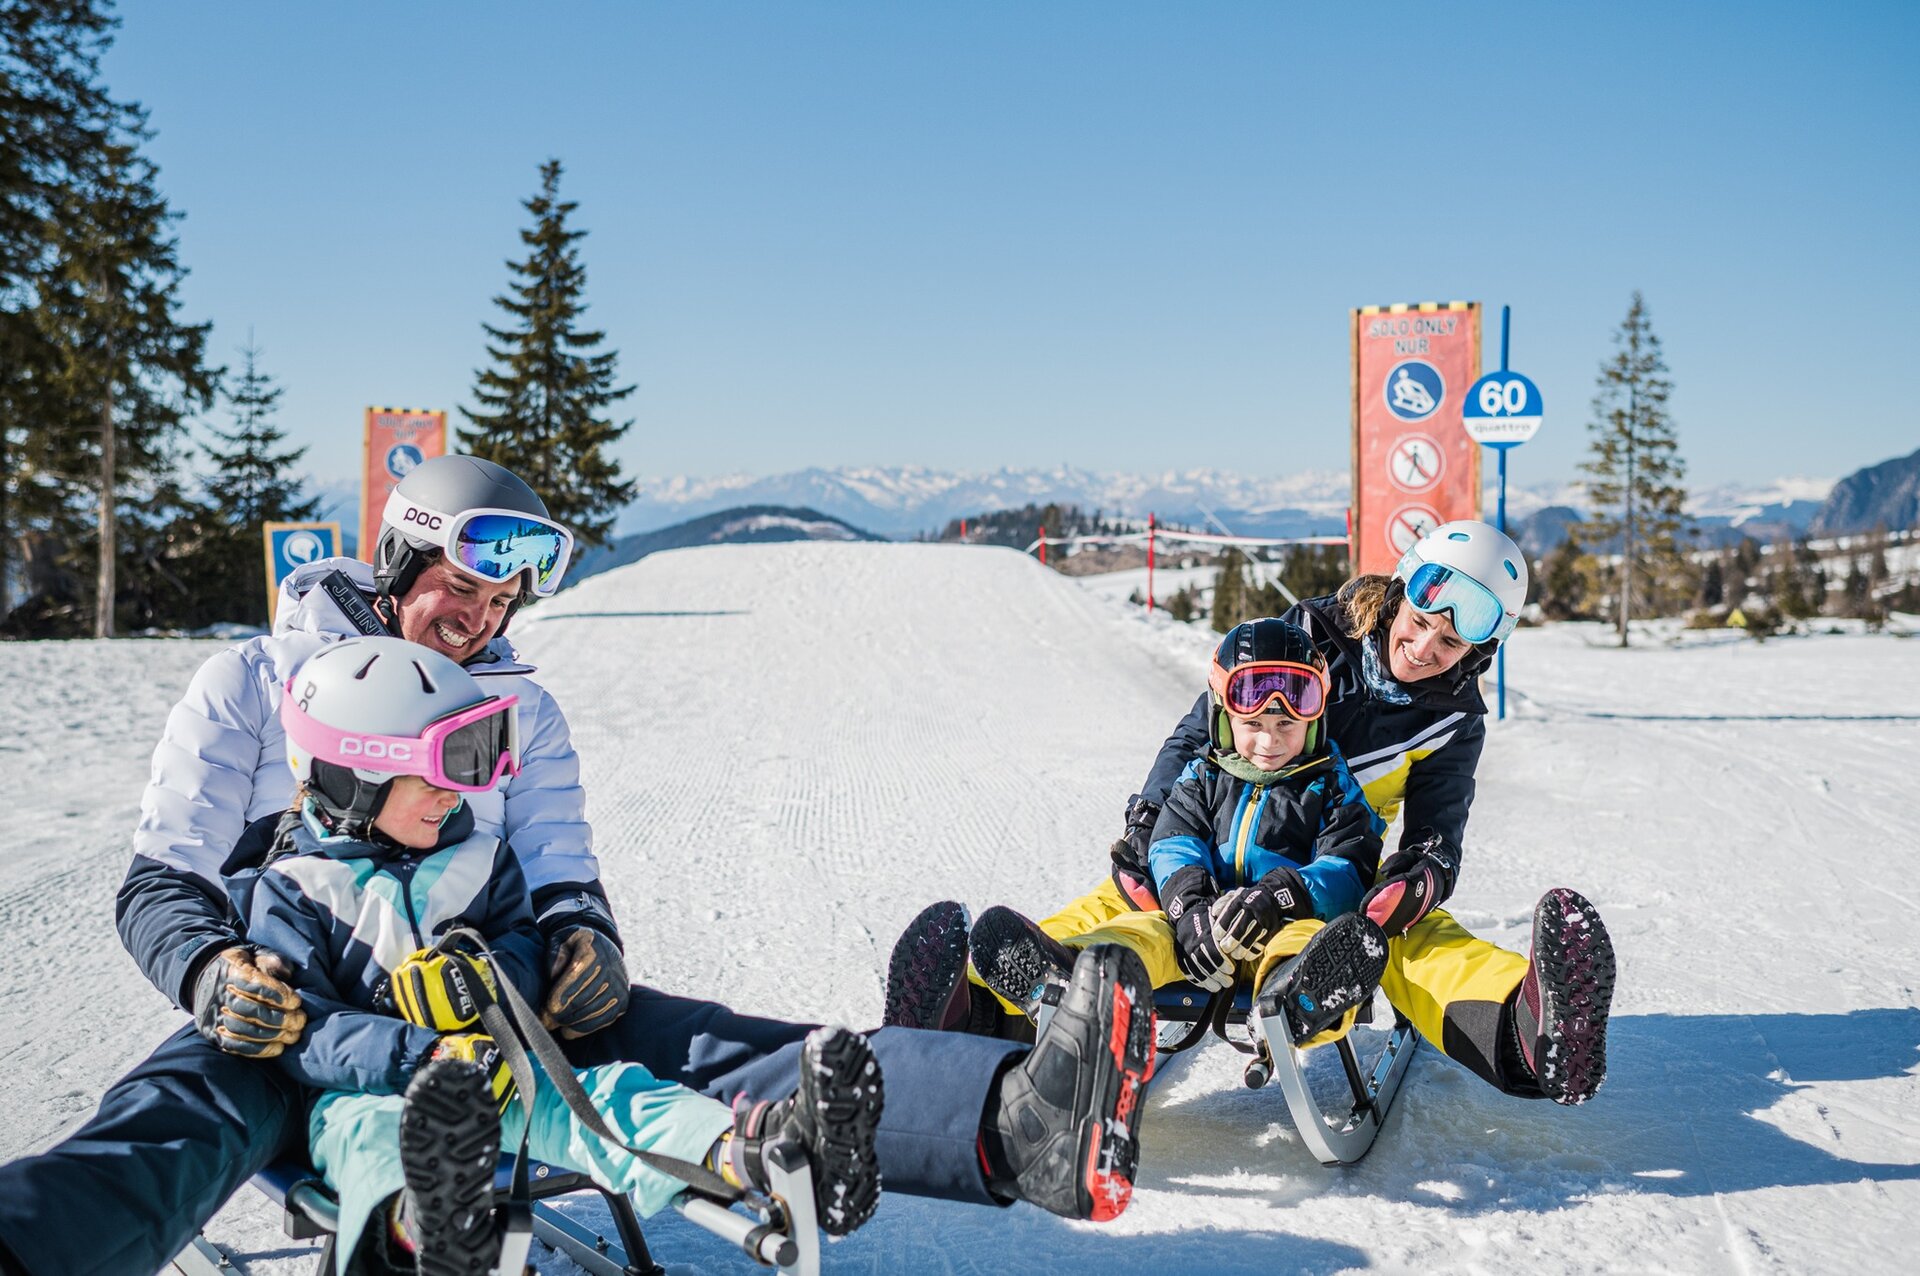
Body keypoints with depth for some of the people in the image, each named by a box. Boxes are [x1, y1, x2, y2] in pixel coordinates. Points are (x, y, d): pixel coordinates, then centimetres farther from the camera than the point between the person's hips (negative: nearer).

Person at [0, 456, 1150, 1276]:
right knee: (183, 1114, -38)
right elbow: (163, 884, 3)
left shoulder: (526, 713, 17)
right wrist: (213, 972, -22)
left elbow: (560, 877, 11)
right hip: (296, 1015, -2)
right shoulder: (251, 686, 6)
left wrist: (584, 937, -15)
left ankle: (1012, 1122, -46)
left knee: (704, 1048, -24)